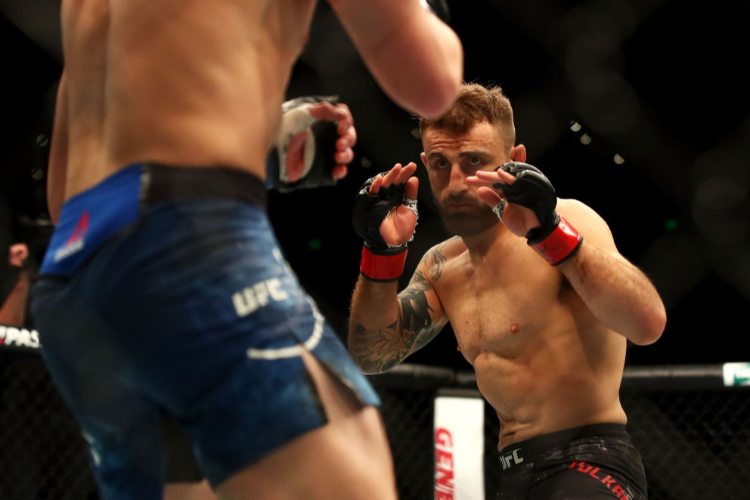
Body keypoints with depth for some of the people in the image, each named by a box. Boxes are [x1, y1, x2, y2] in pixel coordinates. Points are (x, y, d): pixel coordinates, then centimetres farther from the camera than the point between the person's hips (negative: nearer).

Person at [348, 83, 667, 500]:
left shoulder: (568, 221, -9)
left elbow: (648, 324, -23)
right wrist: (383, 253, -3)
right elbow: (372, 358, 8)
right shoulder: (443, 268, 13)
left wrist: (550, 233, -31)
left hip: (589, 466, -7)